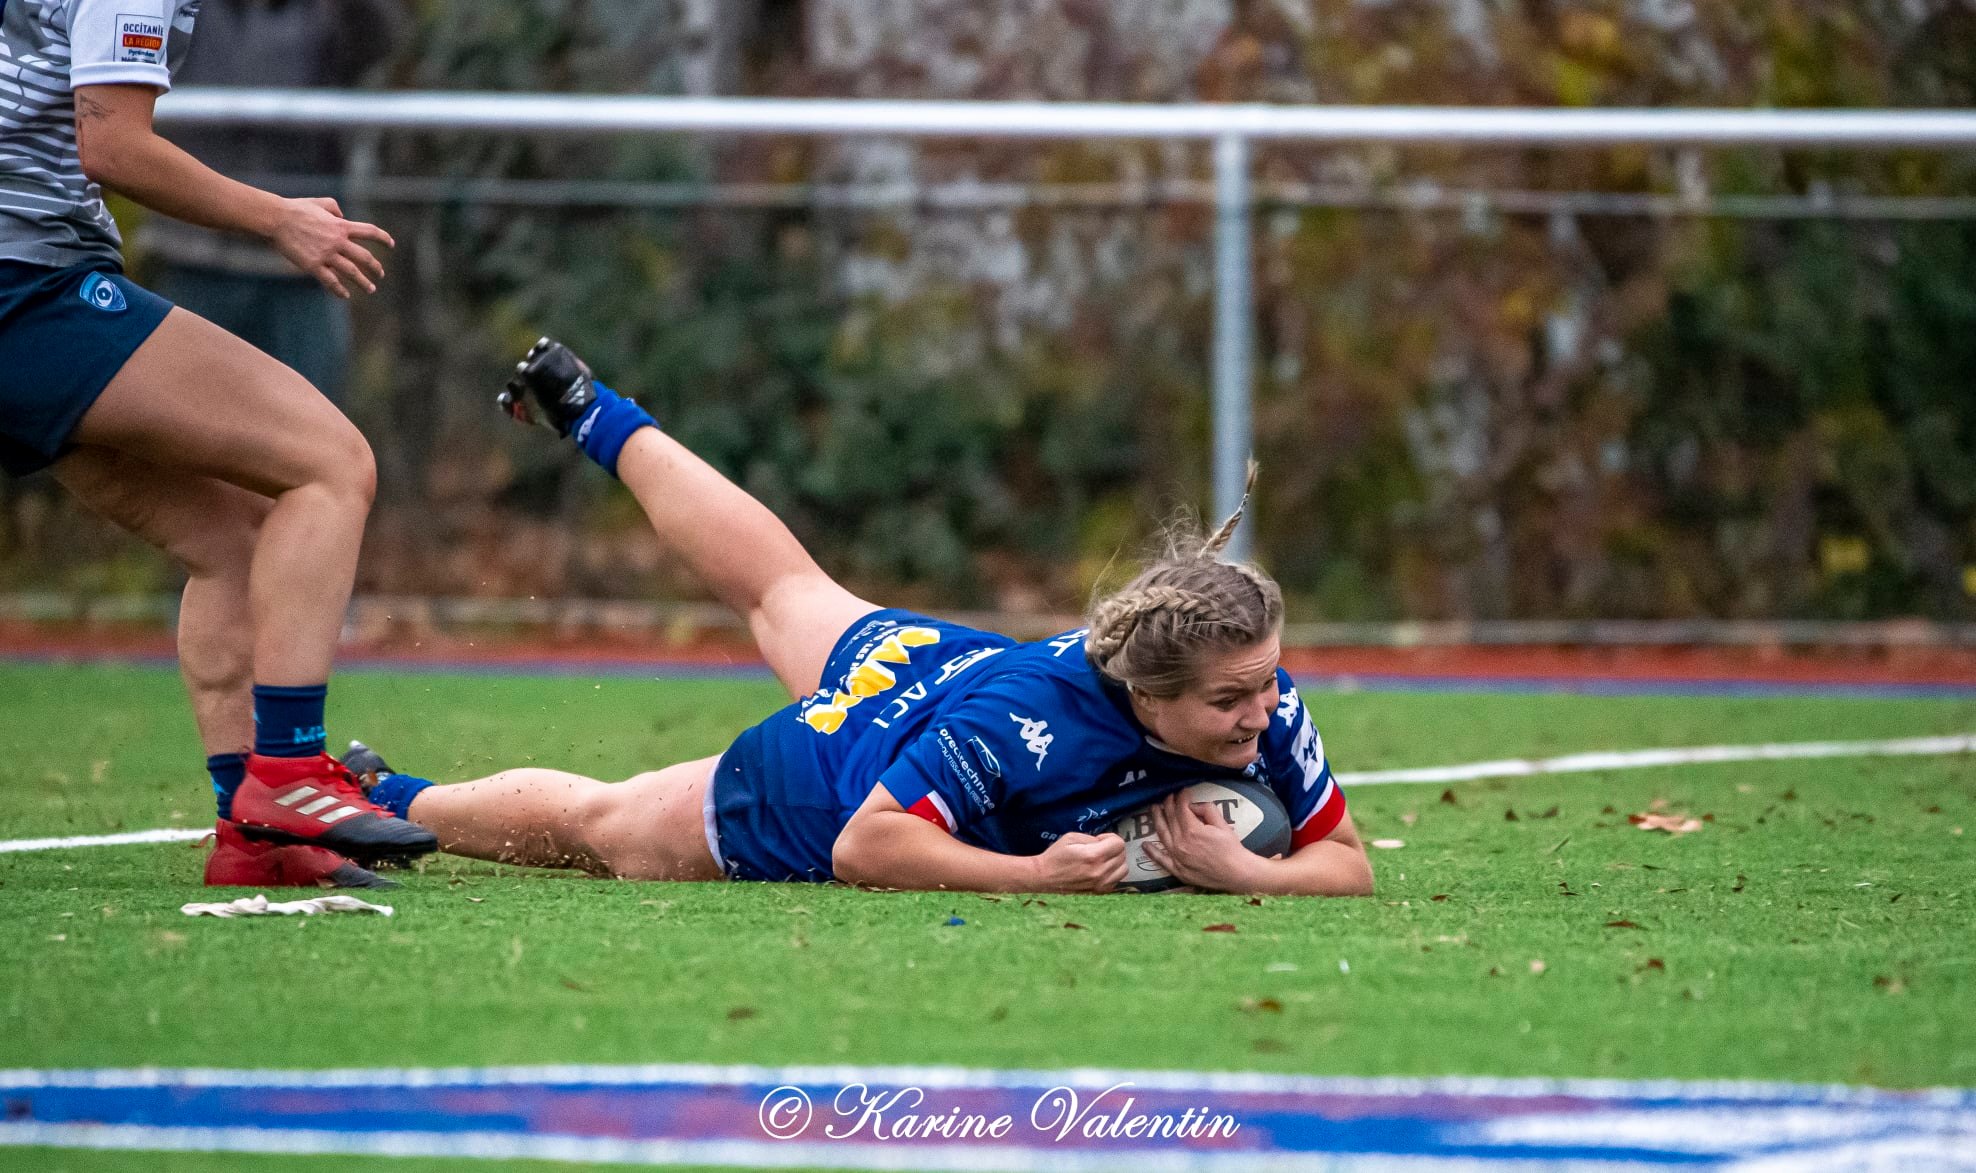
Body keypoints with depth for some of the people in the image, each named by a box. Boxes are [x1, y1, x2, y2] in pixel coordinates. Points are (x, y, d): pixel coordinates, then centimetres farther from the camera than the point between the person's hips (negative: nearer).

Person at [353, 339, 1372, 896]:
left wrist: (1242, 873, -43)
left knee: (782, 584, 35)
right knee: (590, 824, 21)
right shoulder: (1023, 719, -47)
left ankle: (600, 419, 60)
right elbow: (864, 849, -40)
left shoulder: (1264, 707, -31)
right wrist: (1034, 874, -46)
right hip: (810, 788, -6)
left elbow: (1347, 866, -24)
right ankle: (387, 804, 50)